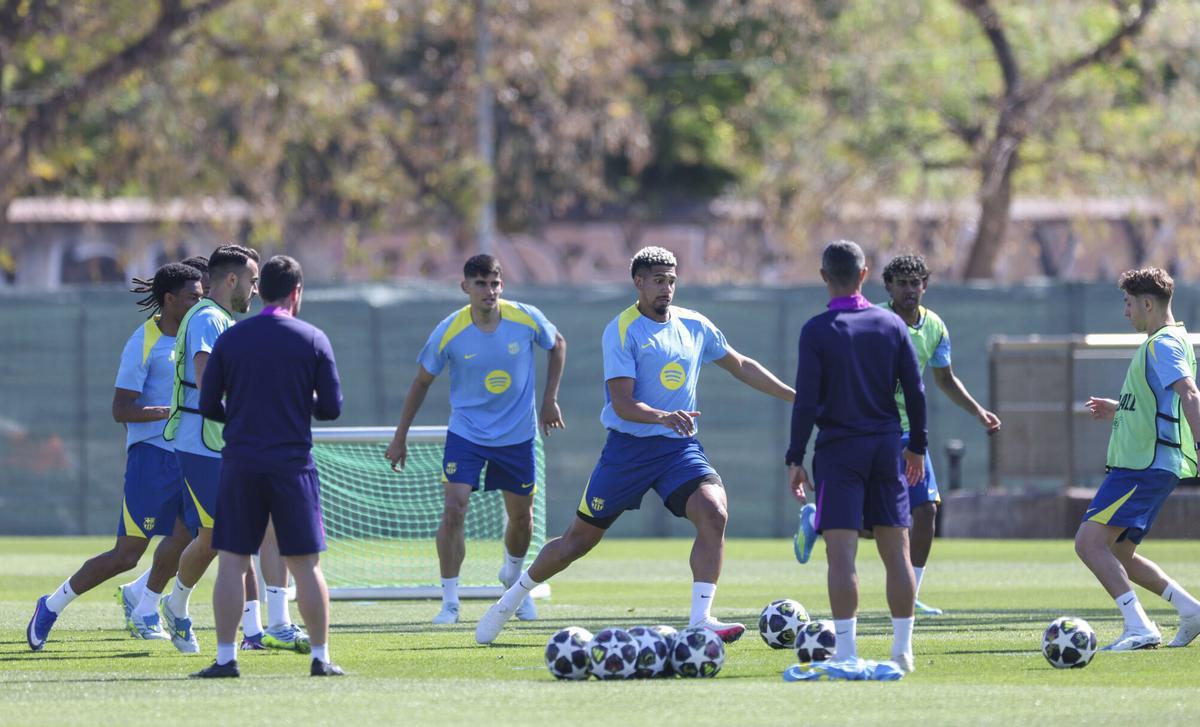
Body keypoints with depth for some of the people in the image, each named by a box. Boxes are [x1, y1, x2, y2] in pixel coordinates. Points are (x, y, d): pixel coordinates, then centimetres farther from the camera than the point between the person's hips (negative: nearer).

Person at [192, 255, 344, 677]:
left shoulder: (229, 340, 3)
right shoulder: (313, 340, -1)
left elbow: (208, 406, 5)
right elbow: (331, 408, 0)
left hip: (239, 466, 1)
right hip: (293, 464, -1)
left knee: (231, 560, 4)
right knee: (306, 564, 4)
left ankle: (226, 657, -1)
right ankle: (321, 657, 7)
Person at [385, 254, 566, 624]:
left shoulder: (526, 319, -13)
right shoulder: (449, 332, -16)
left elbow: (557, 345, 9)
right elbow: (422, 381, -2)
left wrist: (550, 400, 3)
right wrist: (400, 437, 1)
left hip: (517, 436, 2)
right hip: (466, 433, -2)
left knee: (521, 517, 12)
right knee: (454, 510, -17)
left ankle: (514, 579, 43)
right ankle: (450, 601, -7)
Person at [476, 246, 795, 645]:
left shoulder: (694, 325, 7)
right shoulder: (622, 331, -10)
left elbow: (741, 366, 22)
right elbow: (623, 405, -18)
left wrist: (795, 395, 19)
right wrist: (663, 417, -36)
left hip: (681, 447, 4)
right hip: (629, 447, -4)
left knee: (714, 513, -24)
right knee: (577, 541, 5)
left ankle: (700, 620, -24)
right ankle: (510, 601, 27)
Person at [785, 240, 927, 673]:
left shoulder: (817, 331, -7)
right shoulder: (891, 325, 5)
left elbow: (806, 400, -10)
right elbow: (915, 390, 6)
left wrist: (795, 459, -5)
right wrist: (916, 446, 17)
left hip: (838, 447, -4)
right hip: (886, 447, 4)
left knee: (841, 551, -6)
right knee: (895, 549, 9)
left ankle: (846, 652, -12)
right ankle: (903, 649, 11)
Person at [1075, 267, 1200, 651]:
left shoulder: (1163, 345, -12)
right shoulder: (1167, 342, 21)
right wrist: (1118, 409, 27)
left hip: (1143, 465, -11)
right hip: (1147, 464, 11)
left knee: (1090, 541, -18)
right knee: (1117, 553, 17)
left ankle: (1140, 627, -24)